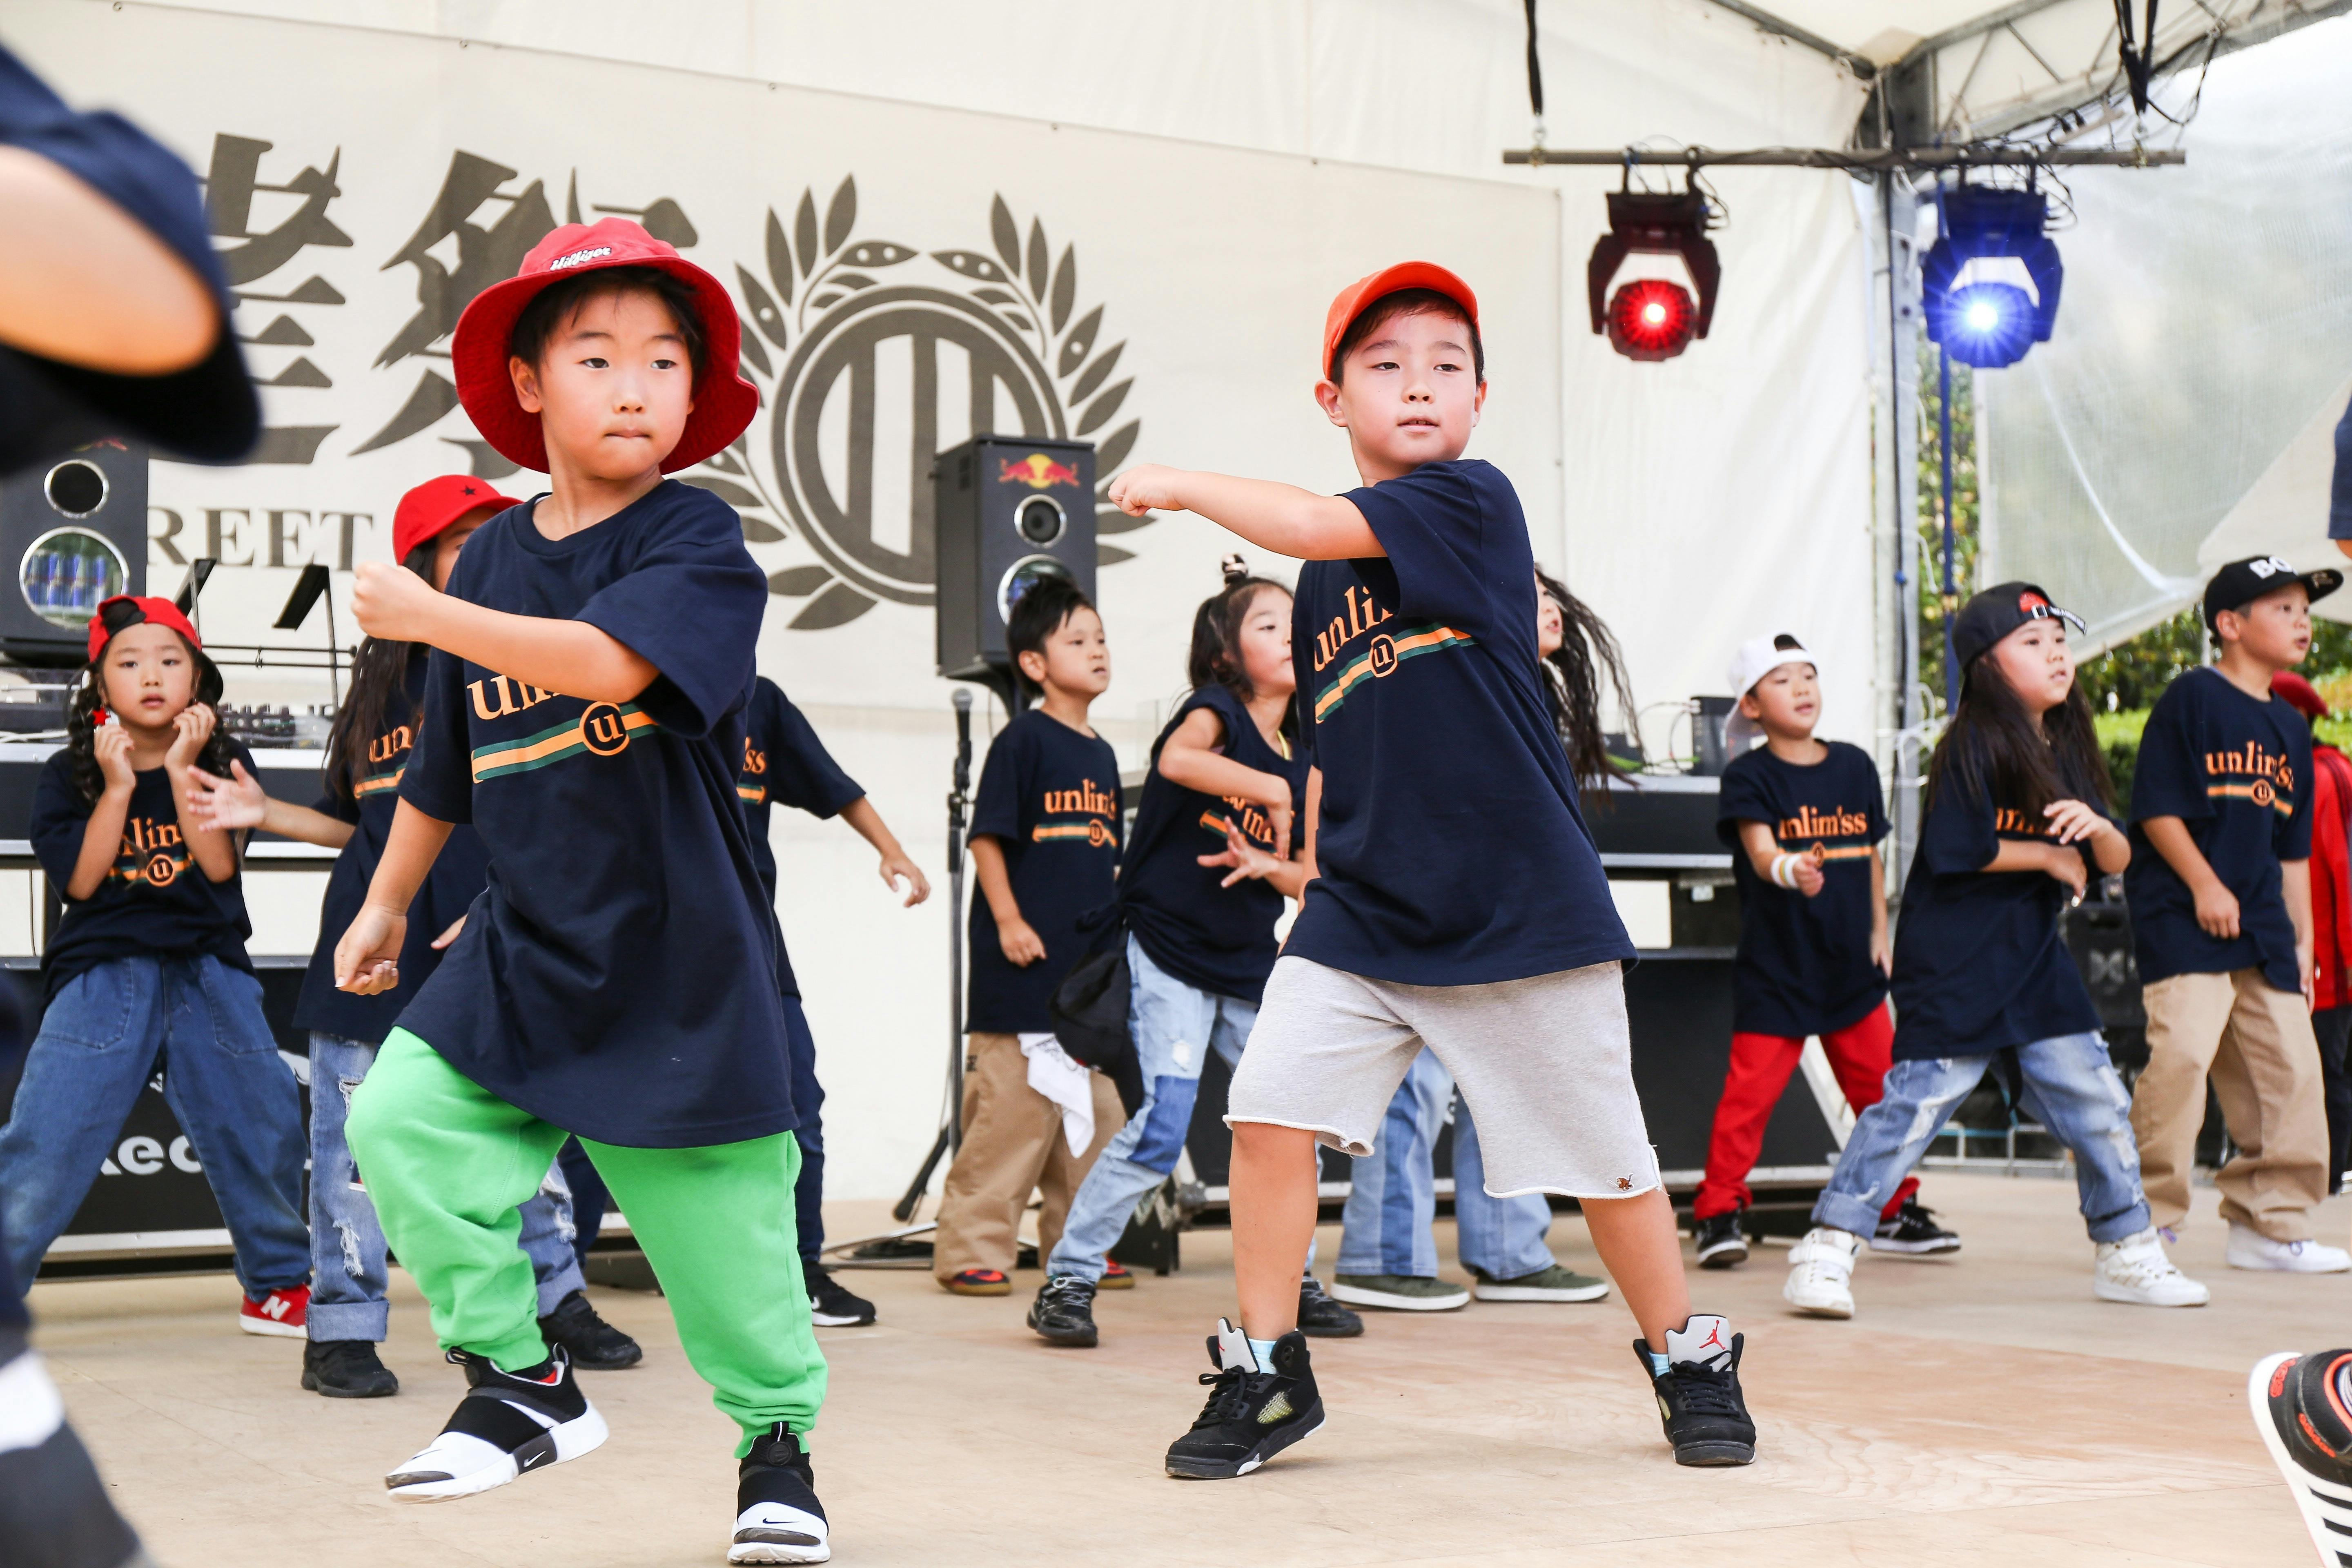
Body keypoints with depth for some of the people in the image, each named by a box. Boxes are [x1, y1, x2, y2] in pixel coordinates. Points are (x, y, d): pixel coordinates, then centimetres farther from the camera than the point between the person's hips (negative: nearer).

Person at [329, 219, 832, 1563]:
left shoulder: (697, 540, -8)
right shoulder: (492, 556, 8)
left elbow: (607, 661, -28)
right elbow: (445, 762, 18)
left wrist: (422, 616, -23)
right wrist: (386, 905, 25)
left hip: (679, 958, -5)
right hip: (521, 947, 5)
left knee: (716, 1207, 0)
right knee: (402, 1121, -11)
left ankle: (778, 1438, 22)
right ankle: (524, 1382, 5)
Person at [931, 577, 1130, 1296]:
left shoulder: (1101, 754, 15)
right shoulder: (1023, 739, -7)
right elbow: (987, 837, -10)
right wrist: (1009, 920, -15)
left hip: (1092, 968, 8)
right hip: (1026, 966, -8)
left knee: (1095, 1113, 10)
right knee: (1012, 1109, -7)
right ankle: (972, 1249, 1)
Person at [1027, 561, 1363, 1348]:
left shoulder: (1303, 759, 10)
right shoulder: (1214, 709, -8)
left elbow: (1308, 878, 8)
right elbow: (1177, 759, -33)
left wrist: (1266, 865, -12)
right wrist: (1272, 791, -27)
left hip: (1251, 964, 7)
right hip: (1170, 956, -7)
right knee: (1160, 1129, -14)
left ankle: (1291, 1279, 23)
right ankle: (1067, 1281, -2)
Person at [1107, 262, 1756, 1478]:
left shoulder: (1472, 501, -9)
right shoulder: (1323, 581, 11)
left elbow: (1319, 526, -23)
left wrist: (1181, 486, -11)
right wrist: (1315, 871, 11)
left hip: (1524, 912, -5)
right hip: (1360, 920, 5)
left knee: (1603, 1161, 5)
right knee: (1270, 1111, -8)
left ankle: (1688, 1362, 29)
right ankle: (1263, 1376, 8)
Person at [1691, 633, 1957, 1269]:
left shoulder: (1855, 766, 8)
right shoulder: (1749, 776, -8)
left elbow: (1870, 858, 16)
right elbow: (1760, 851, -24)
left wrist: (1880, 932, 12)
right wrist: (1791, 870, -45)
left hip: (1852, 968, 5)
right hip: (1775, 970, -5)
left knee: (1885, 1090, 10)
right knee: (1750, 1092, -8)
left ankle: (1895, 1213, 25)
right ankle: (1717, 1214, 3)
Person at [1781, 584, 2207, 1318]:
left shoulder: (2069, 750, 10)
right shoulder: (1972, 747, -11)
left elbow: (2116, 861, 9)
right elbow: (1960, 850, -18)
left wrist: (2099, 828, -14)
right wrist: (2049, 855, -6)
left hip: (2034, 957, 7)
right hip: (1952, 964, -7)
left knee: (2095, 1096, 8)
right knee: (1919, 1095, -12)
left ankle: (2127, 1252, 23)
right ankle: (1826, 1250, -6)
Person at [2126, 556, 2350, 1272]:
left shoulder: (2290, 728, 18)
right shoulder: (2192, 698, -4)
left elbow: (2293, 846, 21)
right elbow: (2156, 808, -9)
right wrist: (2205, 884, -16)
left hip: (2262, 925, 8)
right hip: (2182, 916, -8)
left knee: (2290, 1067, 4)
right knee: (2182, 1052, -19)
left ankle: (2269, 1226, 15)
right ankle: (2147, 1221, -8)